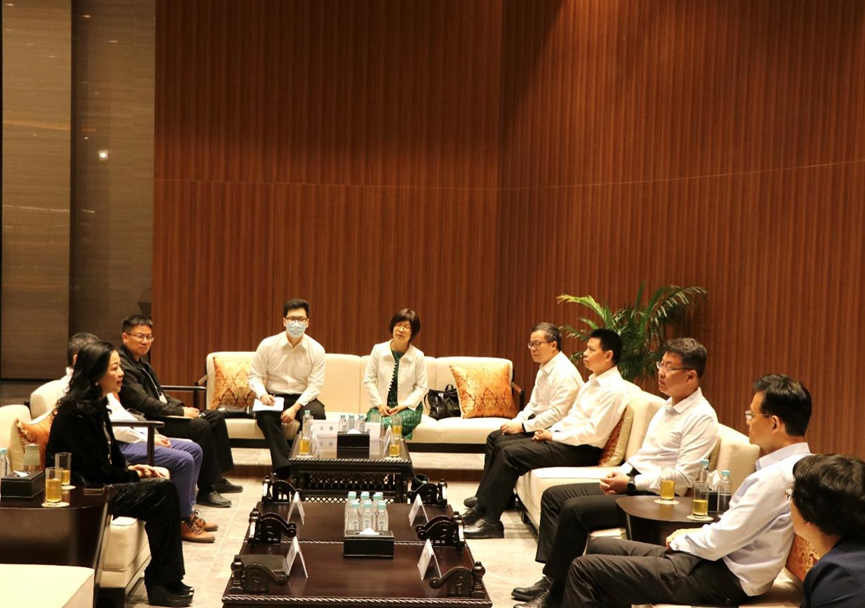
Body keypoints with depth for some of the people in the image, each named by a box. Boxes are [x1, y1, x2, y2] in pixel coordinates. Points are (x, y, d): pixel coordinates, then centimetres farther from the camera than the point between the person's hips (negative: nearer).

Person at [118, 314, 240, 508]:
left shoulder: (141, 362, 16)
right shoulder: (123, 366, -17)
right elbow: (144, 403, -24)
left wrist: (183, 407, 3)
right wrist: (180, 412, -19)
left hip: (160, 413, 11)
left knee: (216, 417, 8)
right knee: (201, 426, -25)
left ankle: (217, 478, 12)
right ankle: (206, 490, -18)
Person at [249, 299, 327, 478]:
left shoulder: (316, 350, -4)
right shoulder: (268, 345, -3)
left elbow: (314, 385, -8)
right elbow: (254, 376, 1)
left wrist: (295, 408, -23)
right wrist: (262, 394, -22)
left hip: (302, 399, 0)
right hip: (274, 398, 0)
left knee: (317, 413, -33)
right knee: (264, 414, -34)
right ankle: (284, 468, -35)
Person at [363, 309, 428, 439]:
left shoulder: (418, 356, -4)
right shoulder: (378, 350, -1)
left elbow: (422, 387, -1)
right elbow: (368, 380, 2)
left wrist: (403, 406, -12)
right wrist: (379, 404, -7)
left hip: (409, 408, -2)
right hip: (382, 405, 2)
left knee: (385, 424, -32)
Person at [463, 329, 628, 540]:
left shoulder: (614, 389, -15)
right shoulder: (594, 380, 16)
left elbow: (594, 432, -21)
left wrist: (554, 436, -15)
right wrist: (550, 430, 3)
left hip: (582, 450, -10)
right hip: (563, 439, 10)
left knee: (511, 454, -18)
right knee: (509, 448, -2)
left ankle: (491, 522, -11)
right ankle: (481, 510, 0)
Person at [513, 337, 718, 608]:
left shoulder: (702, 417, -14)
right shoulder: (668, 407, 16)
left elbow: (683, 478, -21)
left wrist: (630, 483, -17)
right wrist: (619, 473, 2)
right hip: (632, 483, 10)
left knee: (575, 510, -24)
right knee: (554, 496, 2)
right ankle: (550, 577, -2)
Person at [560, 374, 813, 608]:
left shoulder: (777, 476, -24)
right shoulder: (790, 463, 7)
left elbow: (717, 542, -21)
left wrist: (680, 539, -2)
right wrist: (693, 535, 6)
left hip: (723, 579, -10)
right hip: (722, 560, 10)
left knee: (584, 569, -9)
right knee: (600, 547, 16)